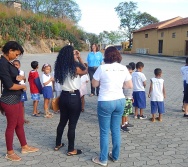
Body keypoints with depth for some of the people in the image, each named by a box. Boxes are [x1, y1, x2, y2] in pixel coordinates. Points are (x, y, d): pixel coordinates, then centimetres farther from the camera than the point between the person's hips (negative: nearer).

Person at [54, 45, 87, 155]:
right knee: (72, 124, 4)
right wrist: (80, 58, 5)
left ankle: (58, 144, 34)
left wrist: (77, 59, 12)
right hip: (74, 97, -7)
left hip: (64, 96, 7)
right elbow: (85, 71, 4)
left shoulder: (61, 68, 2)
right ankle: (71, 150, 15)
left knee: (62, 121, 21)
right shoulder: (75, 68, -17)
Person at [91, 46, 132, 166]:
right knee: (116, 129, 16)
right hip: (120, 101, 5)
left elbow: (94, 84, -1)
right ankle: (115, 156, 30)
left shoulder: (102, 68, -11)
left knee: (104, 131, 7)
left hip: (105, 102, -4)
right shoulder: (123, 68, 0)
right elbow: (130, 86, 7)